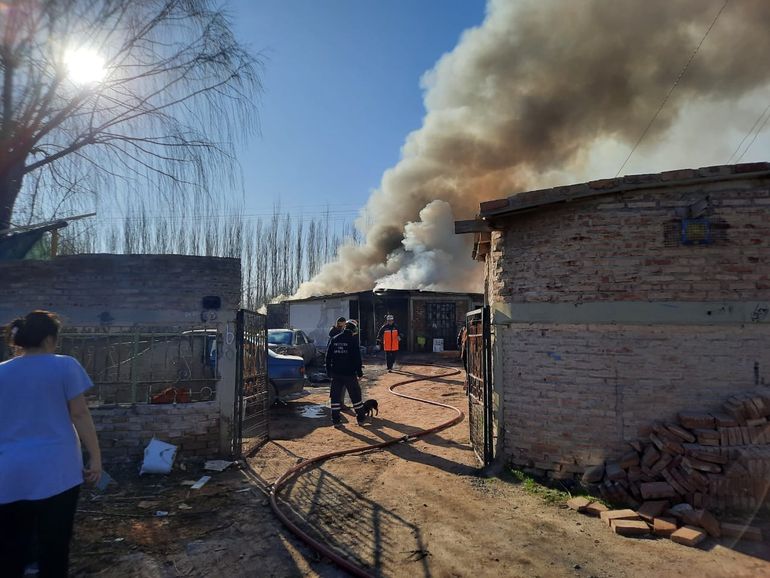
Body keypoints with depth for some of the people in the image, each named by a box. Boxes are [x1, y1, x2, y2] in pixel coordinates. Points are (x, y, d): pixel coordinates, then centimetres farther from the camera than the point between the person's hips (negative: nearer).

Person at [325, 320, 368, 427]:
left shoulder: (334, 339, 7)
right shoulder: (353, 340, -7)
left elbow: (328, 356, 9)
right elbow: (357, 358, -10)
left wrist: (328, 370, 15)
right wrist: (359, 372, -3)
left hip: (335, 373, 4)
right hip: (349, 373, -3)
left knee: (335, 395, 8)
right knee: (355, 395, 7)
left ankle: (336, 420, 9)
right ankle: (361, 418, 14)